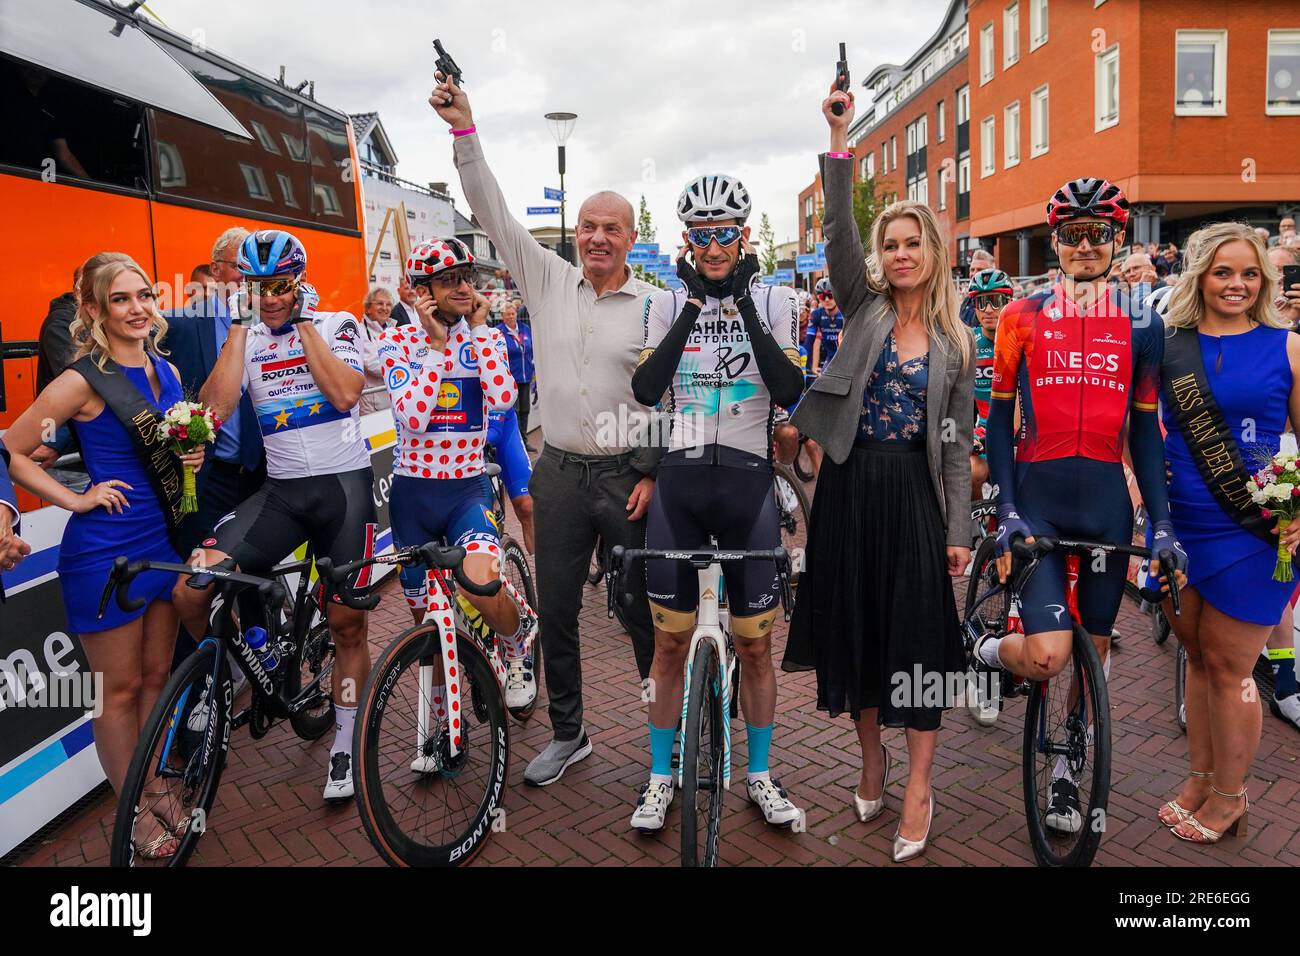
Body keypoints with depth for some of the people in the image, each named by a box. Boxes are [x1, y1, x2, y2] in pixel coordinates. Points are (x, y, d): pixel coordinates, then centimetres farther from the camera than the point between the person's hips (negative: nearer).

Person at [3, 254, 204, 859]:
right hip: (105, 551, -6)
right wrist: (75, 498, -13)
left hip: (164, 541, 6)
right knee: (120, 689, 6)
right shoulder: (83, 380, -14)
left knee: (157, 677, 16)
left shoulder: (167, 372, 6)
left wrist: (192, 457, 1)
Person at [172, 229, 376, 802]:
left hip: (344, 484, -2)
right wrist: (240, 324, -8)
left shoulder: (336, 324, 2)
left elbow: (346, 393, -17)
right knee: (190, 590, -16)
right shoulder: (245, 338, 8)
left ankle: (344, 746, 24)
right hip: (280, 490, 2)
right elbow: (216, 409, -11)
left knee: (347, 625, 4)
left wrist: (304, 323, -11)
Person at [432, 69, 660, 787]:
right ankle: (567, 734, 27)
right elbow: (495, 215, 2)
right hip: (561, 474, 3)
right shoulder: (548, 281, 6)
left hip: (629, 476, -3)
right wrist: (465, 131, -5)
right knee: (554, 611, 11)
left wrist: (654, 472, -8)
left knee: (646, 609, 5)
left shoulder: (653, 306, -2)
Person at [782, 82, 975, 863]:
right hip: (850, 487, 1)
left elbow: (956, 442, 4)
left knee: (920, 631, -1)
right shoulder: (864, 307, 5)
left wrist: (960, 530, -2)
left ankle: (919, 786, 11)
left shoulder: (956, 342, 6)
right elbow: (838, 231, -10)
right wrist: (840, 140, -20)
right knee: (855, 625, 8)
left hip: (914, 493, 0)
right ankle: (872, 757, 27)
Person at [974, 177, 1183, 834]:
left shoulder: (1141, 327, 7)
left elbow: (1144, 430, 9)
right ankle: (990, 650, 20)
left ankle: (1067, 772, 32)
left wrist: (1162, 523, 2)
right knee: (1047, 656, -16)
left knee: (1093, 650, 12)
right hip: (1035, 498, -2)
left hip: (1106, 503, 3)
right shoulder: (1024, 317, 2)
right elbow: (1000, 417, 1)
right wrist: (1006, 509, -8)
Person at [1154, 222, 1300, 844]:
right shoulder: (1168, 346, 4)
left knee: (1227, 666, 4)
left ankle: (1228, 797, 24)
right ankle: (1200, 778, 32)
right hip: (1179, 528, 3)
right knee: (1197, 656, 15)